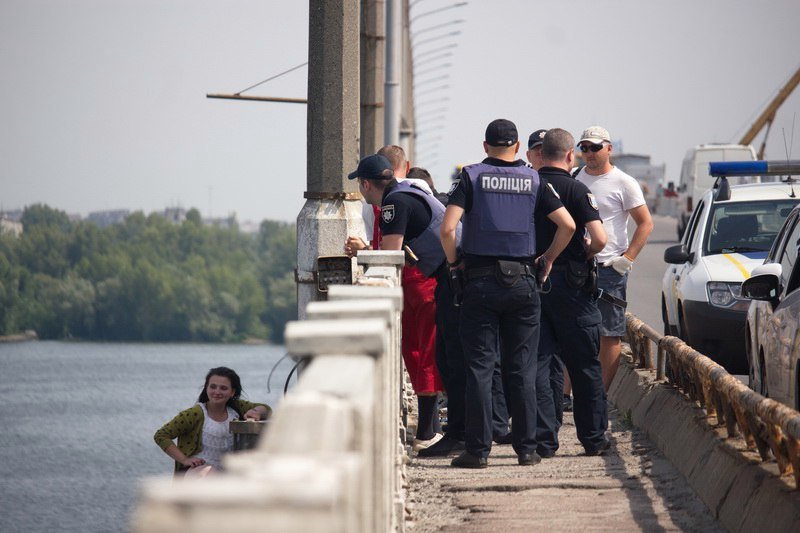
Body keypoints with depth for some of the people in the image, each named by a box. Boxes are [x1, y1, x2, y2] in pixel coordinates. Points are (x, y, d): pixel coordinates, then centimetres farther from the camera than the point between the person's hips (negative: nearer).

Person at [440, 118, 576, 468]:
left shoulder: (472, 177, -1)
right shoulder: (533, 180, 6)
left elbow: (448, 228, -12)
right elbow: (567, 225, 1)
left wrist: (453, 262, 4)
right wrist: (548, 259, 14)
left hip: (481, 282, -2)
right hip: (523, 282, 2)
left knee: (479, 368, 0)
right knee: (522, 370, 6)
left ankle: (478, 450, -2)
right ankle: (526, 448, 6)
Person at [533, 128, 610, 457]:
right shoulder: (575, 189, -8)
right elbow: (599, 238, -17)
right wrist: (585, 254, 4)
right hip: (569, 282, -3)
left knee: (540, 363, 5)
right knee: (584, 365, 7)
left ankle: (544, 439, 0)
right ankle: (593, 438, 13)